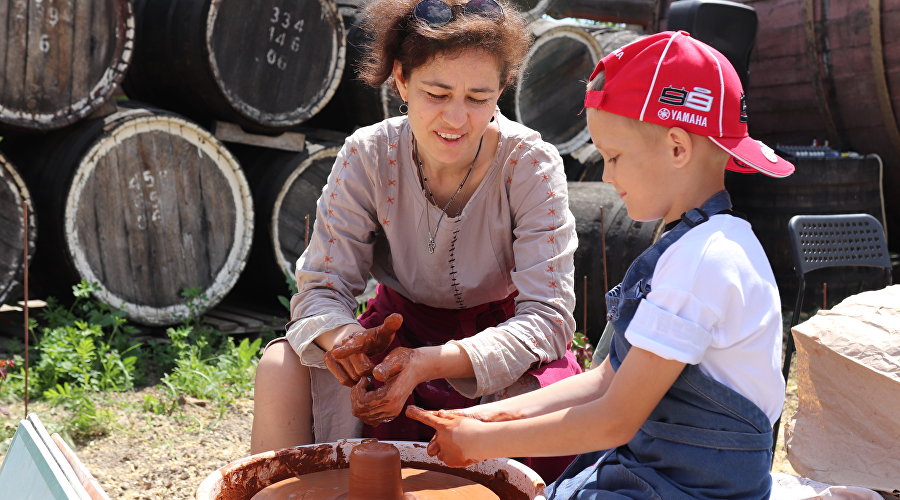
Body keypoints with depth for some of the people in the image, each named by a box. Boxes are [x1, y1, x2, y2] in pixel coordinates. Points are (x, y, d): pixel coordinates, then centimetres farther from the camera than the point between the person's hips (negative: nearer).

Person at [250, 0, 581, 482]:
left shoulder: (532, 165, -19)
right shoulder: (367, 157, -13)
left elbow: (547, 316, -24)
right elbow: (320, 288, -11)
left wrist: (429, 364, -40)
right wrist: (343, 336, -37)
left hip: (498, 338, -1)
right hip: (398, 329, 2)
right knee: (281, 367, -23)